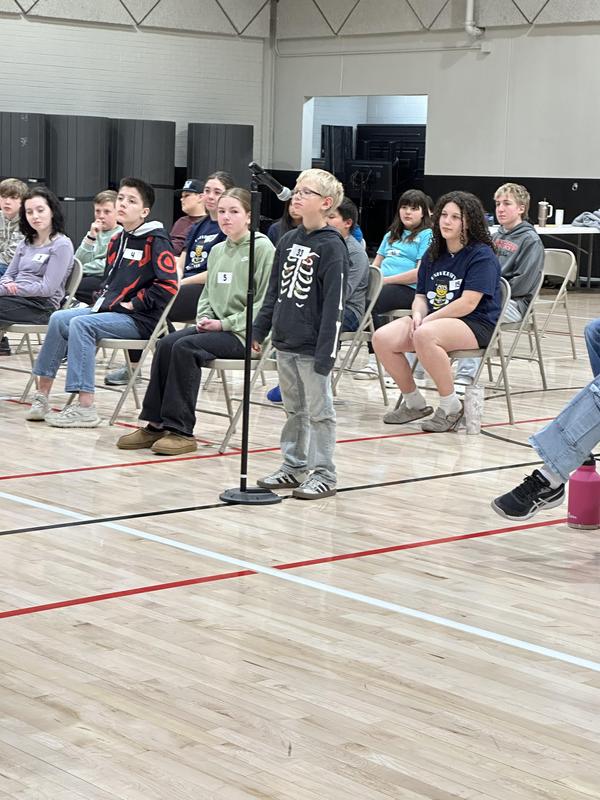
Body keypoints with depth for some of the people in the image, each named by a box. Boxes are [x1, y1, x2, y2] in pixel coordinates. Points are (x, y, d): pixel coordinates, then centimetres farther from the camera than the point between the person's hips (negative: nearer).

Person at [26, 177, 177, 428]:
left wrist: (134, 303, -16)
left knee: (81, 324, -26)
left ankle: (85, 409, -28)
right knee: (59, 318, -5)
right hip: (110, 309, 9)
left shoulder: (156, 240, -11)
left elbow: (168, 285, -20)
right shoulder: (117, 240, 15)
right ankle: (42, 396, -2)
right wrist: (104, 298, 11)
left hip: (140, 319, -9)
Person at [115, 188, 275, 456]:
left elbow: (265, 302, -12)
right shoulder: (217, 251, 16)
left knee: (185, 347, -27)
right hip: (217, 327, 7)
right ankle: (157, 423, -15)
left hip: (245, 332, -7)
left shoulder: (262, 248, -7)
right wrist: (204, 318, 1)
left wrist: (225, 324, -14)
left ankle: (181, 431, -22)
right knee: (166, 343, -17)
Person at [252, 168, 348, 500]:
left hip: (312, 347, -7)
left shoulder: (332, 246, -12)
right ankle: (293, 467, 26)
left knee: (319, 412, 2)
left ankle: (323, 474, 9)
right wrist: (260, 330, 14)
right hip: (285, 342, 7)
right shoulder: (288, 240, 10)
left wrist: (326, 351, -19)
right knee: (294, 409, 16)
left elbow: (334, 303, -16)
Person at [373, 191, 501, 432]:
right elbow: (421, 295, 17)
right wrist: (418, 316, -7)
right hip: (434, 320, 7)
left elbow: (468, 303, -17)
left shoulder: (482, 256, -9)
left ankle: (451, 406, -20)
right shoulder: (433, 255, 14)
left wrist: (429, 319, -15)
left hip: (476, 325, -7)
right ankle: (414, 403, 4)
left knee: (424, 335, -37)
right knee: (382, 338, -15)